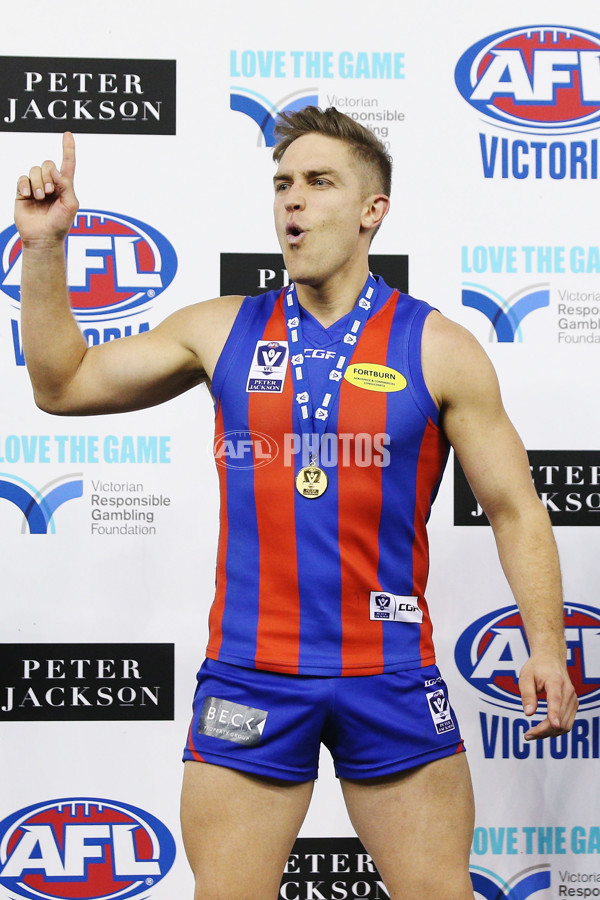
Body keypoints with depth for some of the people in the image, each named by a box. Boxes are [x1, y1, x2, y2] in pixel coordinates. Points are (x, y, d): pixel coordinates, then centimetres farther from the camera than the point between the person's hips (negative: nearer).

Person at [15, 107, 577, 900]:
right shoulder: (223, 331, 6)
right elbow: (63, 384, 9)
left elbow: (514, 509, 2)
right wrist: (45, 248, 0)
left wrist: (544, 644, -9)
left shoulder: (437, 349, 0)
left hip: (390, 676, -1)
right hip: (249, 676, 1)